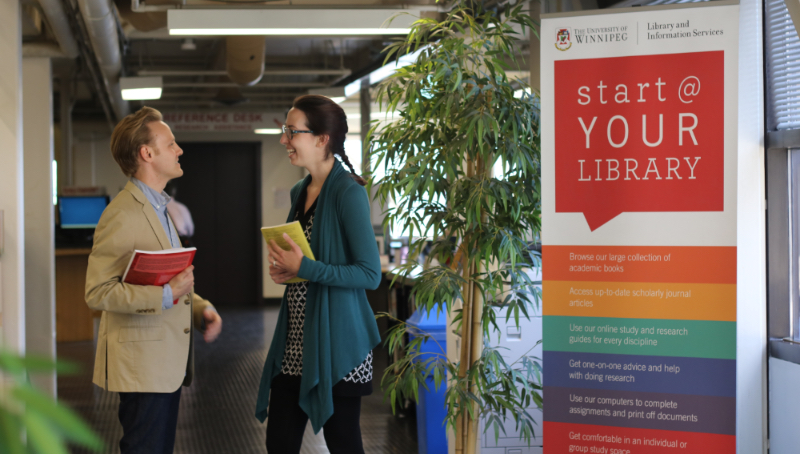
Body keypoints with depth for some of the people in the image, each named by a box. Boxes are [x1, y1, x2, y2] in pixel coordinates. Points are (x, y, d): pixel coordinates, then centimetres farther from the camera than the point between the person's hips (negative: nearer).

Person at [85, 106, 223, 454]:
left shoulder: (159, 209, 18)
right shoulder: (123, 214, -15)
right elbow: (98, 292, -21)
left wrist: (201, 308, 7)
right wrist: (168, 294, -25)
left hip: (168, 363, 10)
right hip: (142, 366, -10)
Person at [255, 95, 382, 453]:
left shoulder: (347, 193, -14)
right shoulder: (300, 191, 11)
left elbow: (370, 274, -18)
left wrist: (304, 268, -21)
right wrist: (282, 268, 2)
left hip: (335, 341, -8)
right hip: (296, 339, 8)